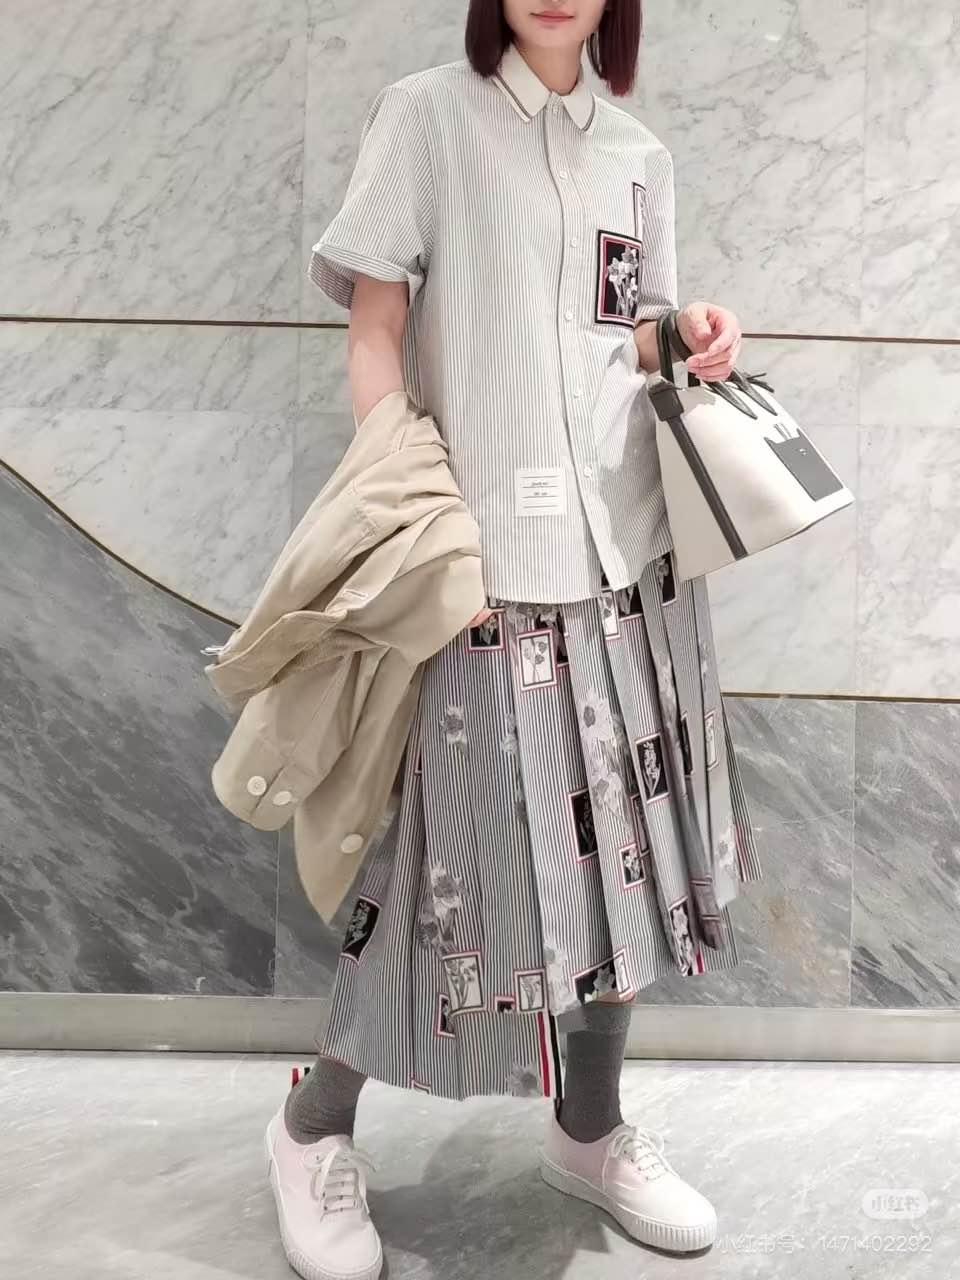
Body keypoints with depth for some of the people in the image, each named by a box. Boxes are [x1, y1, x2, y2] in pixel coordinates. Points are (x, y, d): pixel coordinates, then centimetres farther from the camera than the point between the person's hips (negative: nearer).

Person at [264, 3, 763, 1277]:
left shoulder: (639, 155, 15)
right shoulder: (428, 114, 1)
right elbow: (376, 336, -4)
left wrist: (686, 338, -2)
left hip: (629, 554, 6)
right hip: (491, 561, -5)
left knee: (624, 849, 10)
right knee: (486, 858, -1)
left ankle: (592, 1132, 32)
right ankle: (315, 1128, 24)